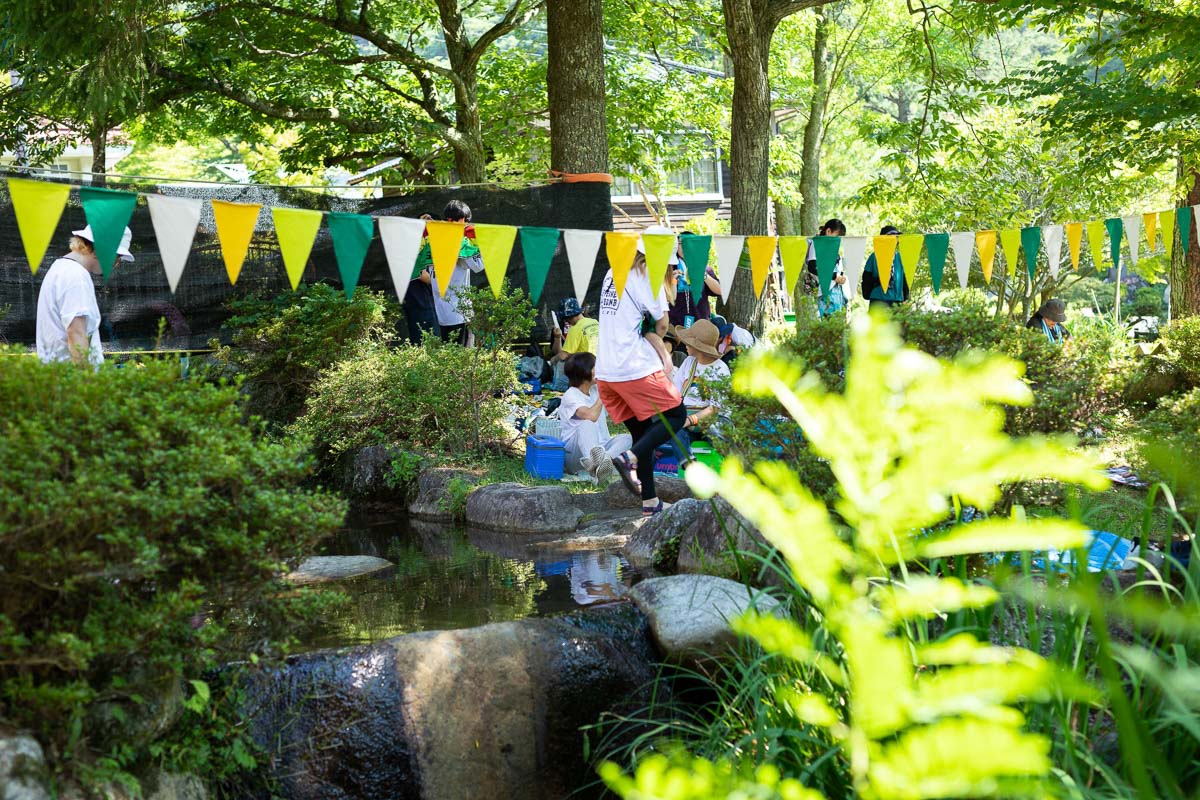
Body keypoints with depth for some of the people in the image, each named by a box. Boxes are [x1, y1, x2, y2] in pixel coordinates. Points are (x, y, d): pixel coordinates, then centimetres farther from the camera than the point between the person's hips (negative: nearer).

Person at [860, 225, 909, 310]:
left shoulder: (900, 257, 12)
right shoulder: (875, 257, 5)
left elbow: (905, 279, 13)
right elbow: (866, 278, 4)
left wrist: (906, 299, 6)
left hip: (897, 300, 3)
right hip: (878, 300, -2)